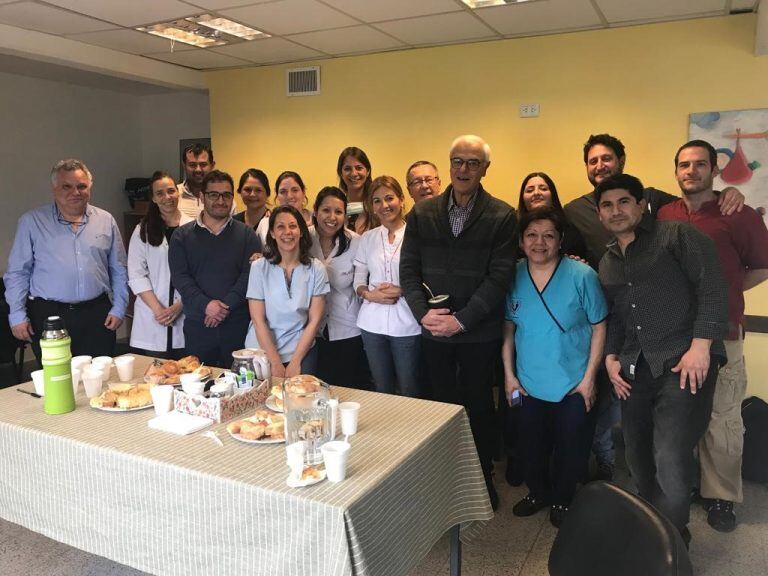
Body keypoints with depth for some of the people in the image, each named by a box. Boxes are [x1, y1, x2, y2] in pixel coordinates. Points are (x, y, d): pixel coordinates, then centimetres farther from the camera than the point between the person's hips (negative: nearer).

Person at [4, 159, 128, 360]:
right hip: (49, 316, -1)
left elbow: (119, 271, 10)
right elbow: (17, 273, 2)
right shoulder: (32, 222, 1)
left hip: (97, 316, 2)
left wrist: (118, 309, 4)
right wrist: (17, 315, -3)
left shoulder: (106, 221, 7)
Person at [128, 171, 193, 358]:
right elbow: (136, 275, 0)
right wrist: (158, 309, -9)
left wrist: (180, 306, -7)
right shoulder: (143, 231, 5)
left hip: (185, 313, 0)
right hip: (152, 317, 1)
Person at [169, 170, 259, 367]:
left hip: (237, 324, 0)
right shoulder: (182, 236, 9)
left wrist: (226, 305, -14)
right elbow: (180, 277, -2)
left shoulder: (246, 234, 7)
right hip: (197, 325, 1)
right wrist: (206, 304, -15)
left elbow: (249, 275, -3)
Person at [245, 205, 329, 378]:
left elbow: (314, 320, -4)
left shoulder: (316, 268, -4)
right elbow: (258, 320, -8)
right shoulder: (259, 267, -6)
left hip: (302, 351, 1)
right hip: (262, 352, 0)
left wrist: (295, 362, -10)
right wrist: (276, 363, -13)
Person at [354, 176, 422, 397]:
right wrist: (369, 294, -9)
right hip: (373, 323, 4)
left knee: (410, 393, 6)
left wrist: (402, 291, -17)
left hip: (406, 324, -4)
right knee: (382, 391, 16)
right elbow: (358, 280, 11)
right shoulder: (367, 238, 8)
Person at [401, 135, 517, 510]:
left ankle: (483, 477, 29)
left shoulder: (502, 216, -5)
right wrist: (423, 313, -10)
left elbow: (499, 277, -10)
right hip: (433, 331, 3)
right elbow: (409, 268, 3)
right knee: (442, 403, 12)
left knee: (478, 405, 10)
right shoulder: (422, 214, 5)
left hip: (479, 333, -2)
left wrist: (461, 320, -15)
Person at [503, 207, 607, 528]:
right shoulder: (513, 277, -5)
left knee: (570, 447, 12)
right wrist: (509, 374, 1)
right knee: (532, 446, 17)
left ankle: (562, 499, 36)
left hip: (572, 384, -3)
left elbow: (599, 328, -9)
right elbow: (508, 328, 2)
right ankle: (538, 492, 42)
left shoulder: (582, 276, -15)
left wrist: (589, 377, -10)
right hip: (528, 383, 3)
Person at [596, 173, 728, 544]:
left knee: (671, 462, -15)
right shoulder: (607, 263, 19)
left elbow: (713, 291, -9)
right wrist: (611, 357, 11)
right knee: (639, 459, 14)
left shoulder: (678, 237, -2)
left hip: (684, 364, -7)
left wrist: (700, 347, -17)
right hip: (635, 370, 7)